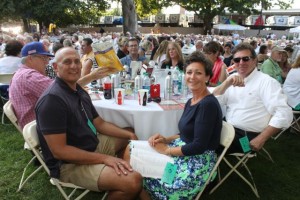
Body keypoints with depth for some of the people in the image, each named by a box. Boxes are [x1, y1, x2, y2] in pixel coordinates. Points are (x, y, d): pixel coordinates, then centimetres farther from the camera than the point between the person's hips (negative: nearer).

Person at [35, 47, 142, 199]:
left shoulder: (80, 92, 7)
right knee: (133, 181, -28)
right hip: (69, 163, -10)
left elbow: (99, 124, 11)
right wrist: (104, 158, -26)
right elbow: (59, 151, -26)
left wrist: (130, 135, 0)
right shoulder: (52, 99, -24)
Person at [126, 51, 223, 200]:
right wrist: (166, 139, -2)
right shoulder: (191, 101, 8)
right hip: (183, 152, 9)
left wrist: (167, 150, -15)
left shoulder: (208, 104, -19)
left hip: (198, 162, -8)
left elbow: (199, 146, -23)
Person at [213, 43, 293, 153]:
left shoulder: (266, 82, -8)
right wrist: (226, 83, -13)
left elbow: (284, 114, -16)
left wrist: (261, 139, -18)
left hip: (248, 136, -5)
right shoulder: (232, 77, 11)